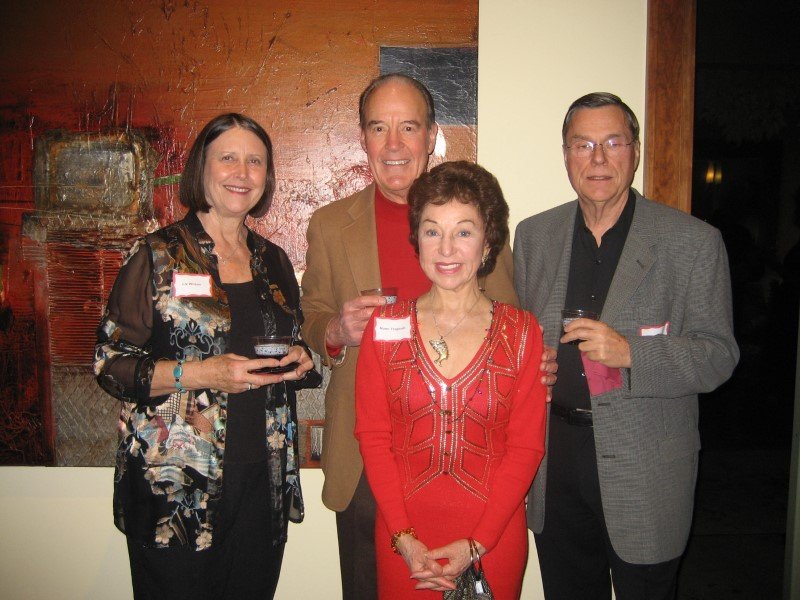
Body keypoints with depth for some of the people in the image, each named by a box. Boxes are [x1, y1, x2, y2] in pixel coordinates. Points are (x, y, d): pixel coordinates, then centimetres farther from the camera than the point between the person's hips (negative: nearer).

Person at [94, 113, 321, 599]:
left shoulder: (274, 261, 9)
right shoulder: (159, 256, -5)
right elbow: (110, 363, -7)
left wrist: (300, 362, -3)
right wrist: (199, 374, -20)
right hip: (174, 485, -4)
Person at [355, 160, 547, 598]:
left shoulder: (521, 332, -4)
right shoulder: (385, 327, -2)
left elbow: (526, 446, -5)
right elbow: (372, 435, -2)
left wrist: (475, 544, -11)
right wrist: (403, 536, -9)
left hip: (493, 539, 0)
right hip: (402, 541, 1)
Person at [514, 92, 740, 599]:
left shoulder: (694, 242, -6)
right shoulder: (533, 235, 5)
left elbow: (719, 357, -8)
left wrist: (629, 352, -24)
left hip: (646, 469, -3)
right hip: (553, 464, 3)